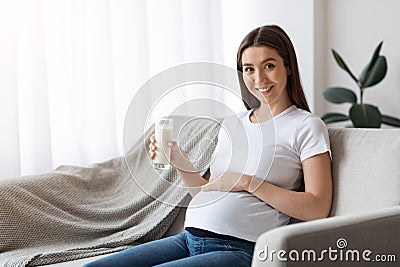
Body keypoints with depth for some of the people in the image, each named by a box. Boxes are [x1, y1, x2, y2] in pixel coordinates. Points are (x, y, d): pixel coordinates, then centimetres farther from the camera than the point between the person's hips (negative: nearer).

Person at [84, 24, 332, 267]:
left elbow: (318, 209, -9)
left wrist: (247, 182, -11)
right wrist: (180, 162, 5)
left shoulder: (306, 126, 1)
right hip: (189, 238, 6)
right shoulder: (233, 123, 19)